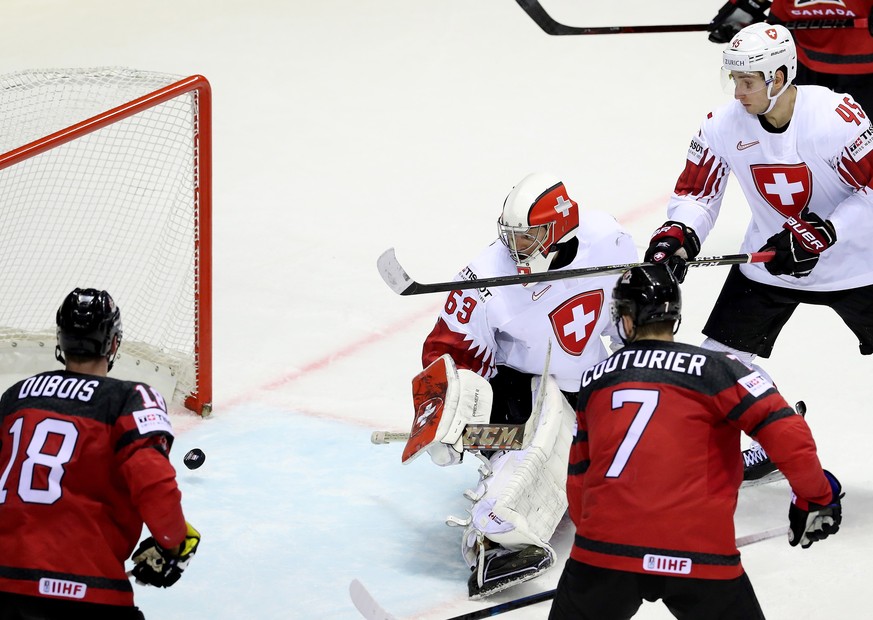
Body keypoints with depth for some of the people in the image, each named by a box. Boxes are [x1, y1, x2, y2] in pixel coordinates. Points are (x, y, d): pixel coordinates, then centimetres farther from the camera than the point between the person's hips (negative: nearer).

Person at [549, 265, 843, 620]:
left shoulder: (594, 381, 13)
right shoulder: (713, 369, -1)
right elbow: (786, 431, -9)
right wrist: (816, 496, 5)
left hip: (604, 550, 3)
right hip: (699, 557, -2)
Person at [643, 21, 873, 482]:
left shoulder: (836, 116, -26)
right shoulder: (724, 126, -13)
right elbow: (695, 192, -2)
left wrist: (820, 234, -27)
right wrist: (675, 236, -22)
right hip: (769, 259, 4)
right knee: (720, 358, 3)